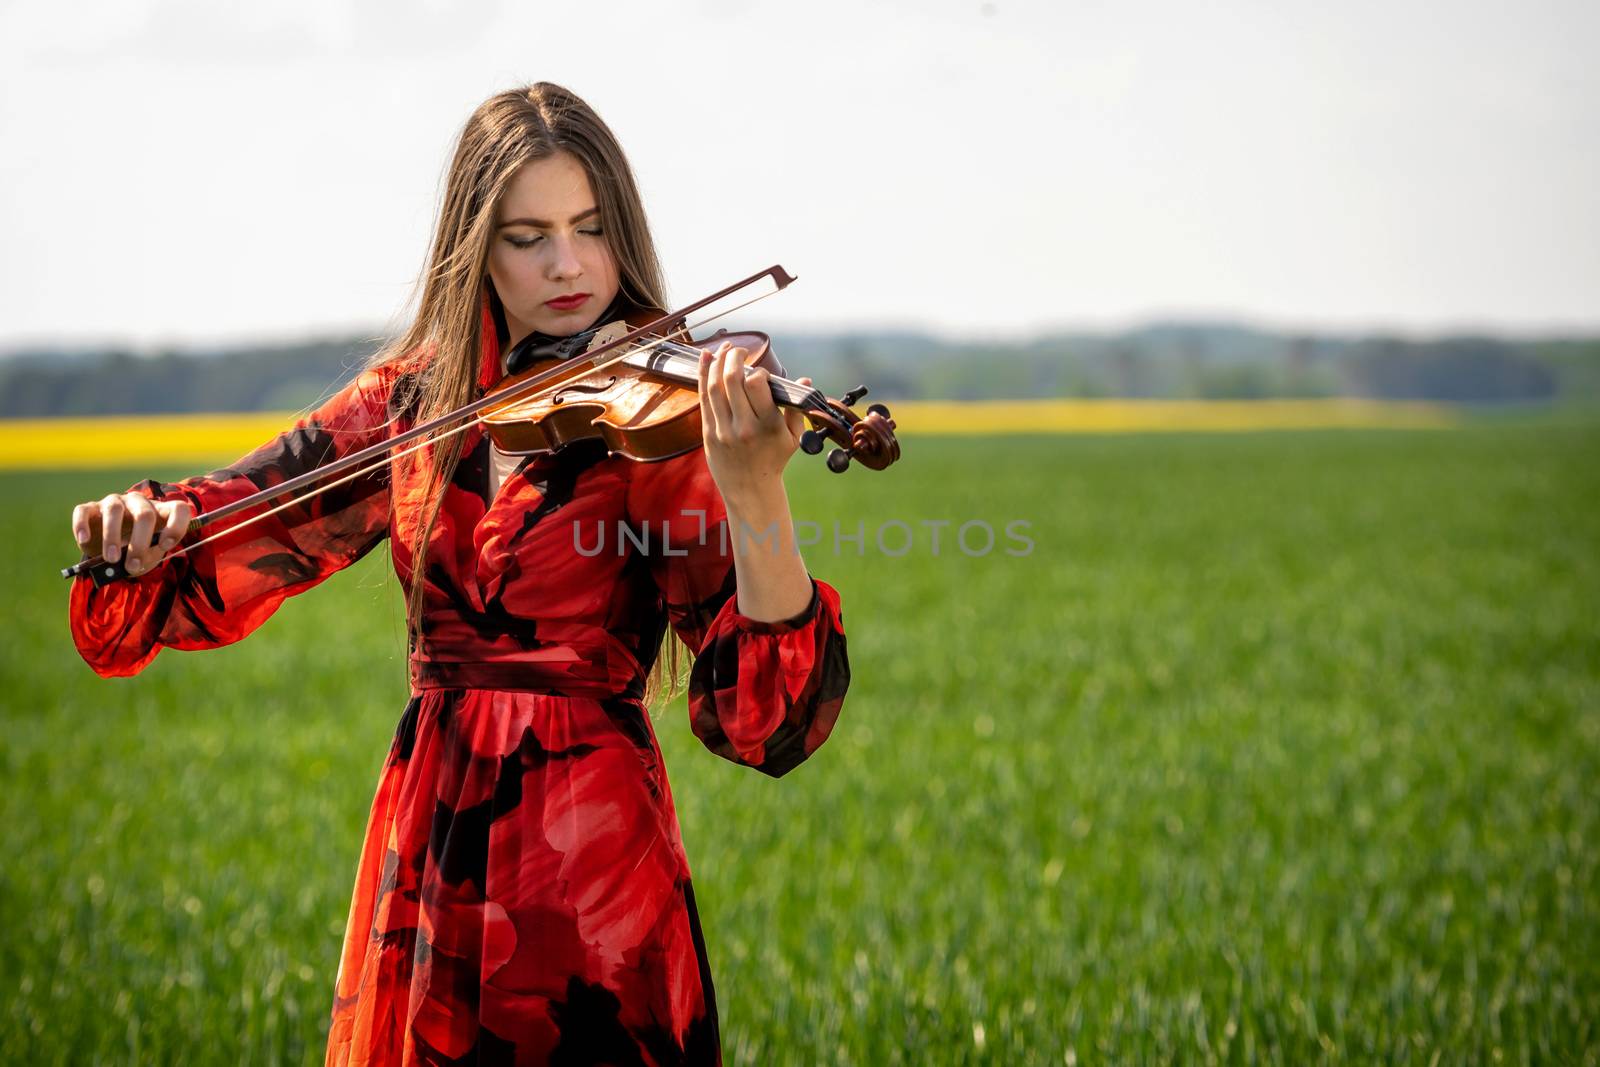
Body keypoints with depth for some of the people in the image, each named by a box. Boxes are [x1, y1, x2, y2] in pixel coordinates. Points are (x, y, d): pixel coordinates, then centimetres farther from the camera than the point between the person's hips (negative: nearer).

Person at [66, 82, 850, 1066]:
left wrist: (755, 495, -34)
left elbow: (769, 716, -19)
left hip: (591, 845, -4)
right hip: (425, 844, 4)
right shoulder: (415, 402, 5)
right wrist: (146, 525, -14)